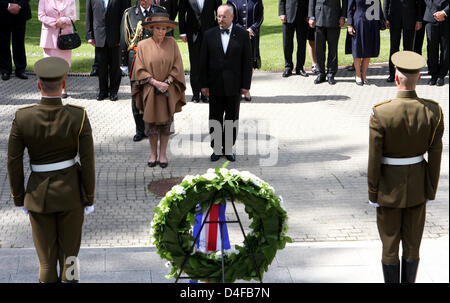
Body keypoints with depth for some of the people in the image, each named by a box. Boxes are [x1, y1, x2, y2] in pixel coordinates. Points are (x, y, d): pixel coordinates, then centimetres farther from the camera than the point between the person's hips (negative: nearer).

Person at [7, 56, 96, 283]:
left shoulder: (22, 118, -13)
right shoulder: (78, 117, -16)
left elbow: (14, 162, -6)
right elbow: (88, 162, -10)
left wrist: (18, 198, 7)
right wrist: (89, 198, 3)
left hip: (39, 193, 0)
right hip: (71, 192, 0)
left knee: (46, 255, 14)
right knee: (69, 250, 15)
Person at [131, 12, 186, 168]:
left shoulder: (171, 43, 0)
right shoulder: (143, 45, -3)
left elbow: (177, 67, -1)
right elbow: (140, 69, -5)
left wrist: (167, 82, -13)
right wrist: (156, 83, -15)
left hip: (168, 91, 1)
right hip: (150, 91, -1)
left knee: (166, 122, 6)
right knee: (151, 122, 6)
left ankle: (163, 154, 17)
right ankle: (153, 153, 20)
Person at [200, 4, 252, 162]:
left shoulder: (242, 34, -1)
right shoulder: (209, 34, 2)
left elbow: (247, 61, 0)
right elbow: (204, 61, 3)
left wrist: (246, 85, -4)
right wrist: (204, 84, -1)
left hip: (234, 85, -1)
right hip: (215, 85, 1)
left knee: (232, 118, 8)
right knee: (215, 119, 7)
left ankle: (228, 149, 20)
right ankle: (216, 149, 18)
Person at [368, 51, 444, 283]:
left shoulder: (380, 114, -21)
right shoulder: (433, 111, -12)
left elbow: (374, 160, -15)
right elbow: (435, 156, -5)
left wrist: (372, 194, -3)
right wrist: (431, 190, 8)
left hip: (389, 186, -2)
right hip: (418, 185, 3)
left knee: (389, 244, 11)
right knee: (412, 244, 15)